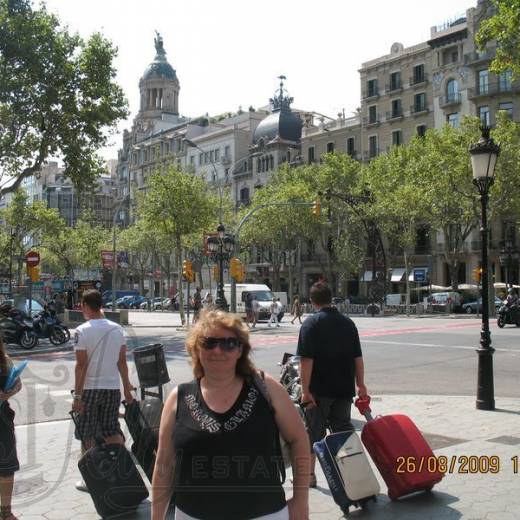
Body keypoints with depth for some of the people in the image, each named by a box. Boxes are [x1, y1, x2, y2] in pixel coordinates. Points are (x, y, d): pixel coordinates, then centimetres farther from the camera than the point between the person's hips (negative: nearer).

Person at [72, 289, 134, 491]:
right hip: (113, 387, 4)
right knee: (112, 432, 13)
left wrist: (77, 395, -9)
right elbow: (122, 362, 7)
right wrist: (127, 389, 13)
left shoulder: (83, 331, -11)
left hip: (89, 388, -4)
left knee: (86, 436, 9)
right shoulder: (117, 329, 4)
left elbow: (81, 365, -13)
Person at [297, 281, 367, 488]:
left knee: (314, 430, 8)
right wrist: (361, 385, 13)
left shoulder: (311, 323, -10)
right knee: (343, 428, 15)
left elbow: (307, 359, -17)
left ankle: (309, 473, 16)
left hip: (319, 389, -4)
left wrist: (305, 390, -16)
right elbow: (358, 357, 8)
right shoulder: (348, 322, 6)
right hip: (344, 388, 4)